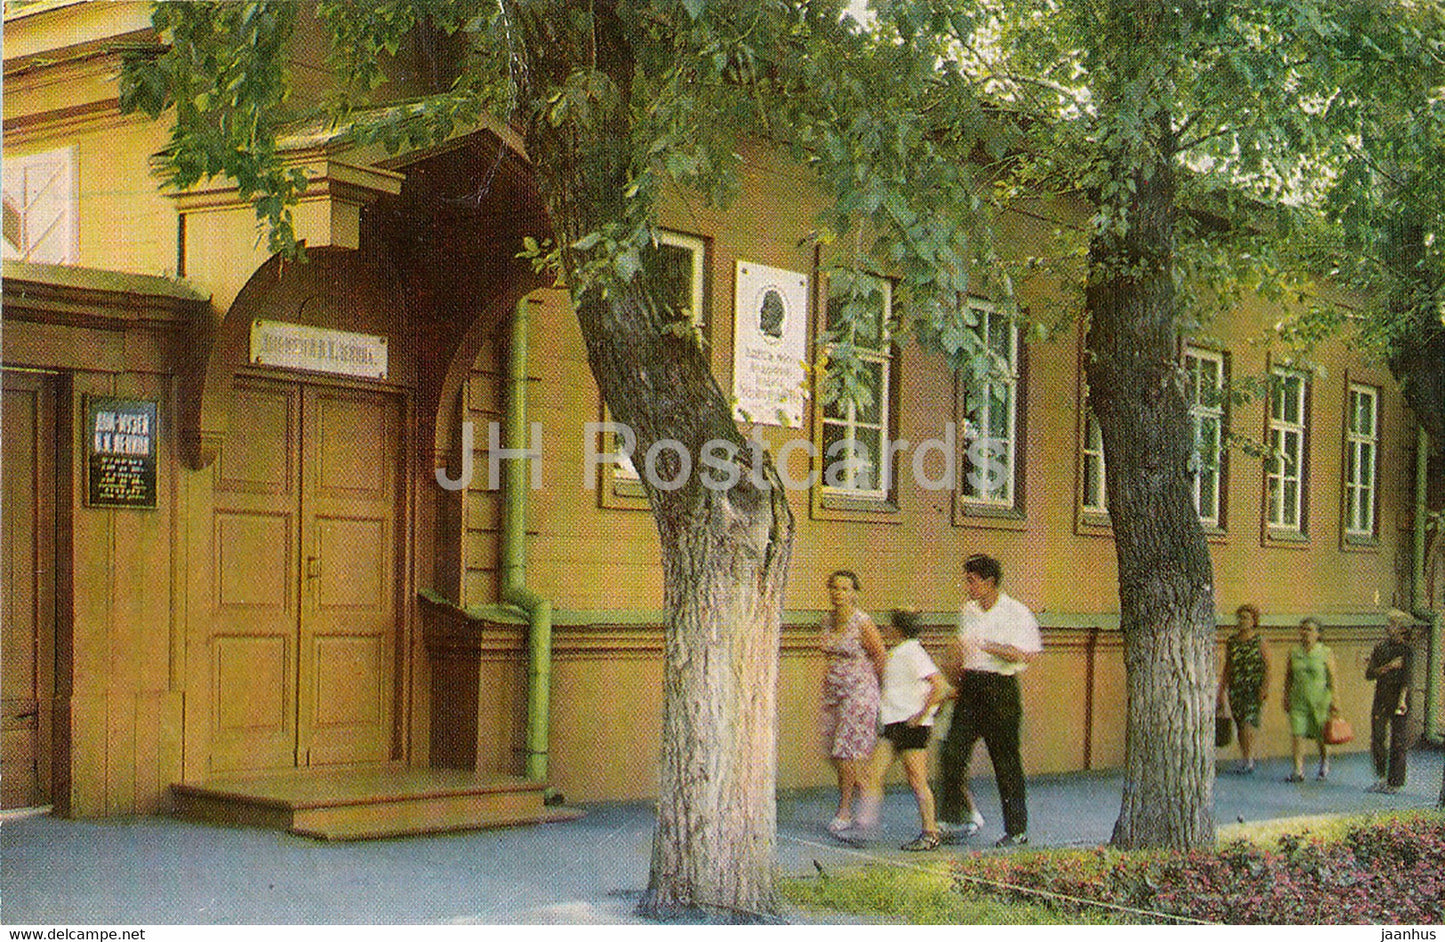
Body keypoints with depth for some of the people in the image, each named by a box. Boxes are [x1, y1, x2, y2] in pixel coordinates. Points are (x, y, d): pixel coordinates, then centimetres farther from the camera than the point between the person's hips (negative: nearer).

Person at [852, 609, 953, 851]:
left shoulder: (913, 654, -14)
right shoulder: (895, 655, 15)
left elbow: (939, 686, -21)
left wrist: (921, 715, -18)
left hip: (912, 725, -9)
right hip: (893, 724, 9)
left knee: (917, 781, -3)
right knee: (871, 775, 2)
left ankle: (930, 833, 6)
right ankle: (865, 824, 2)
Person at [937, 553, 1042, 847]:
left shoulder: (1016, 613, -7)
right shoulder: (968, 611, 13)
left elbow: (1025, 655, -17)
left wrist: (986, 646, -22)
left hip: (1001, 688, -6)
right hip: (970, 687, 6)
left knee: (1006, 762, 1)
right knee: (952, 752, -4)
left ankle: (1017, 829, 12)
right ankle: (950, 822, 1)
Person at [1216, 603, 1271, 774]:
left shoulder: (1259, 641, -2)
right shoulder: (1231, 641, 8)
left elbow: (1267, 666, -3)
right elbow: (1227, 667, 13)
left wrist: (1265, 688, -12)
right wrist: (1222, 690, 11)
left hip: (1254, 688, -4)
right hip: (1235, 688, 4)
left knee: (1248, 723, -13)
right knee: (1239, 725, 7)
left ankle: (1248, 761, -10)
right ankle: (1246, 759, 17)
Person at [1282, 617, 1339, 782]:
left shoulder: (1326, 653, -2)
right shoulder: (1294, 652, 7)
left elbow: (1333, 679, -2)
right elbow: (1288, 677, 13)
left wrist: (1333, 702, -6)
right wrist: (1286, 698, 11)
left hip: (1320, 700, -2)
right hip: (1298, 700, 2)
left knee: (1321, 737, 8)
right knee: (1297, 734, -7)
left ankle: (1324, 766, 31)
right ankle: (1298, 770, -5)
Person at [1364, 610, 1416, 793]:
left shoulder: (1407, 650, -4)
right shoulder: (1380, 648, 9)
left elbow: (1408, 677, -12)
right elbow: (1369, 674, 3)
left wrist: (1401, 701, -23)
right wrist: (1389, 666, -12)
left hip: (1398, 699, -4)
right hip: (1381, 700, 4)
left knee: (1398, 741, -1)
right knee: (1377, 740, 3)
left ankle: (1395, 783, 6)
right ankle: (1381, 779, 17)